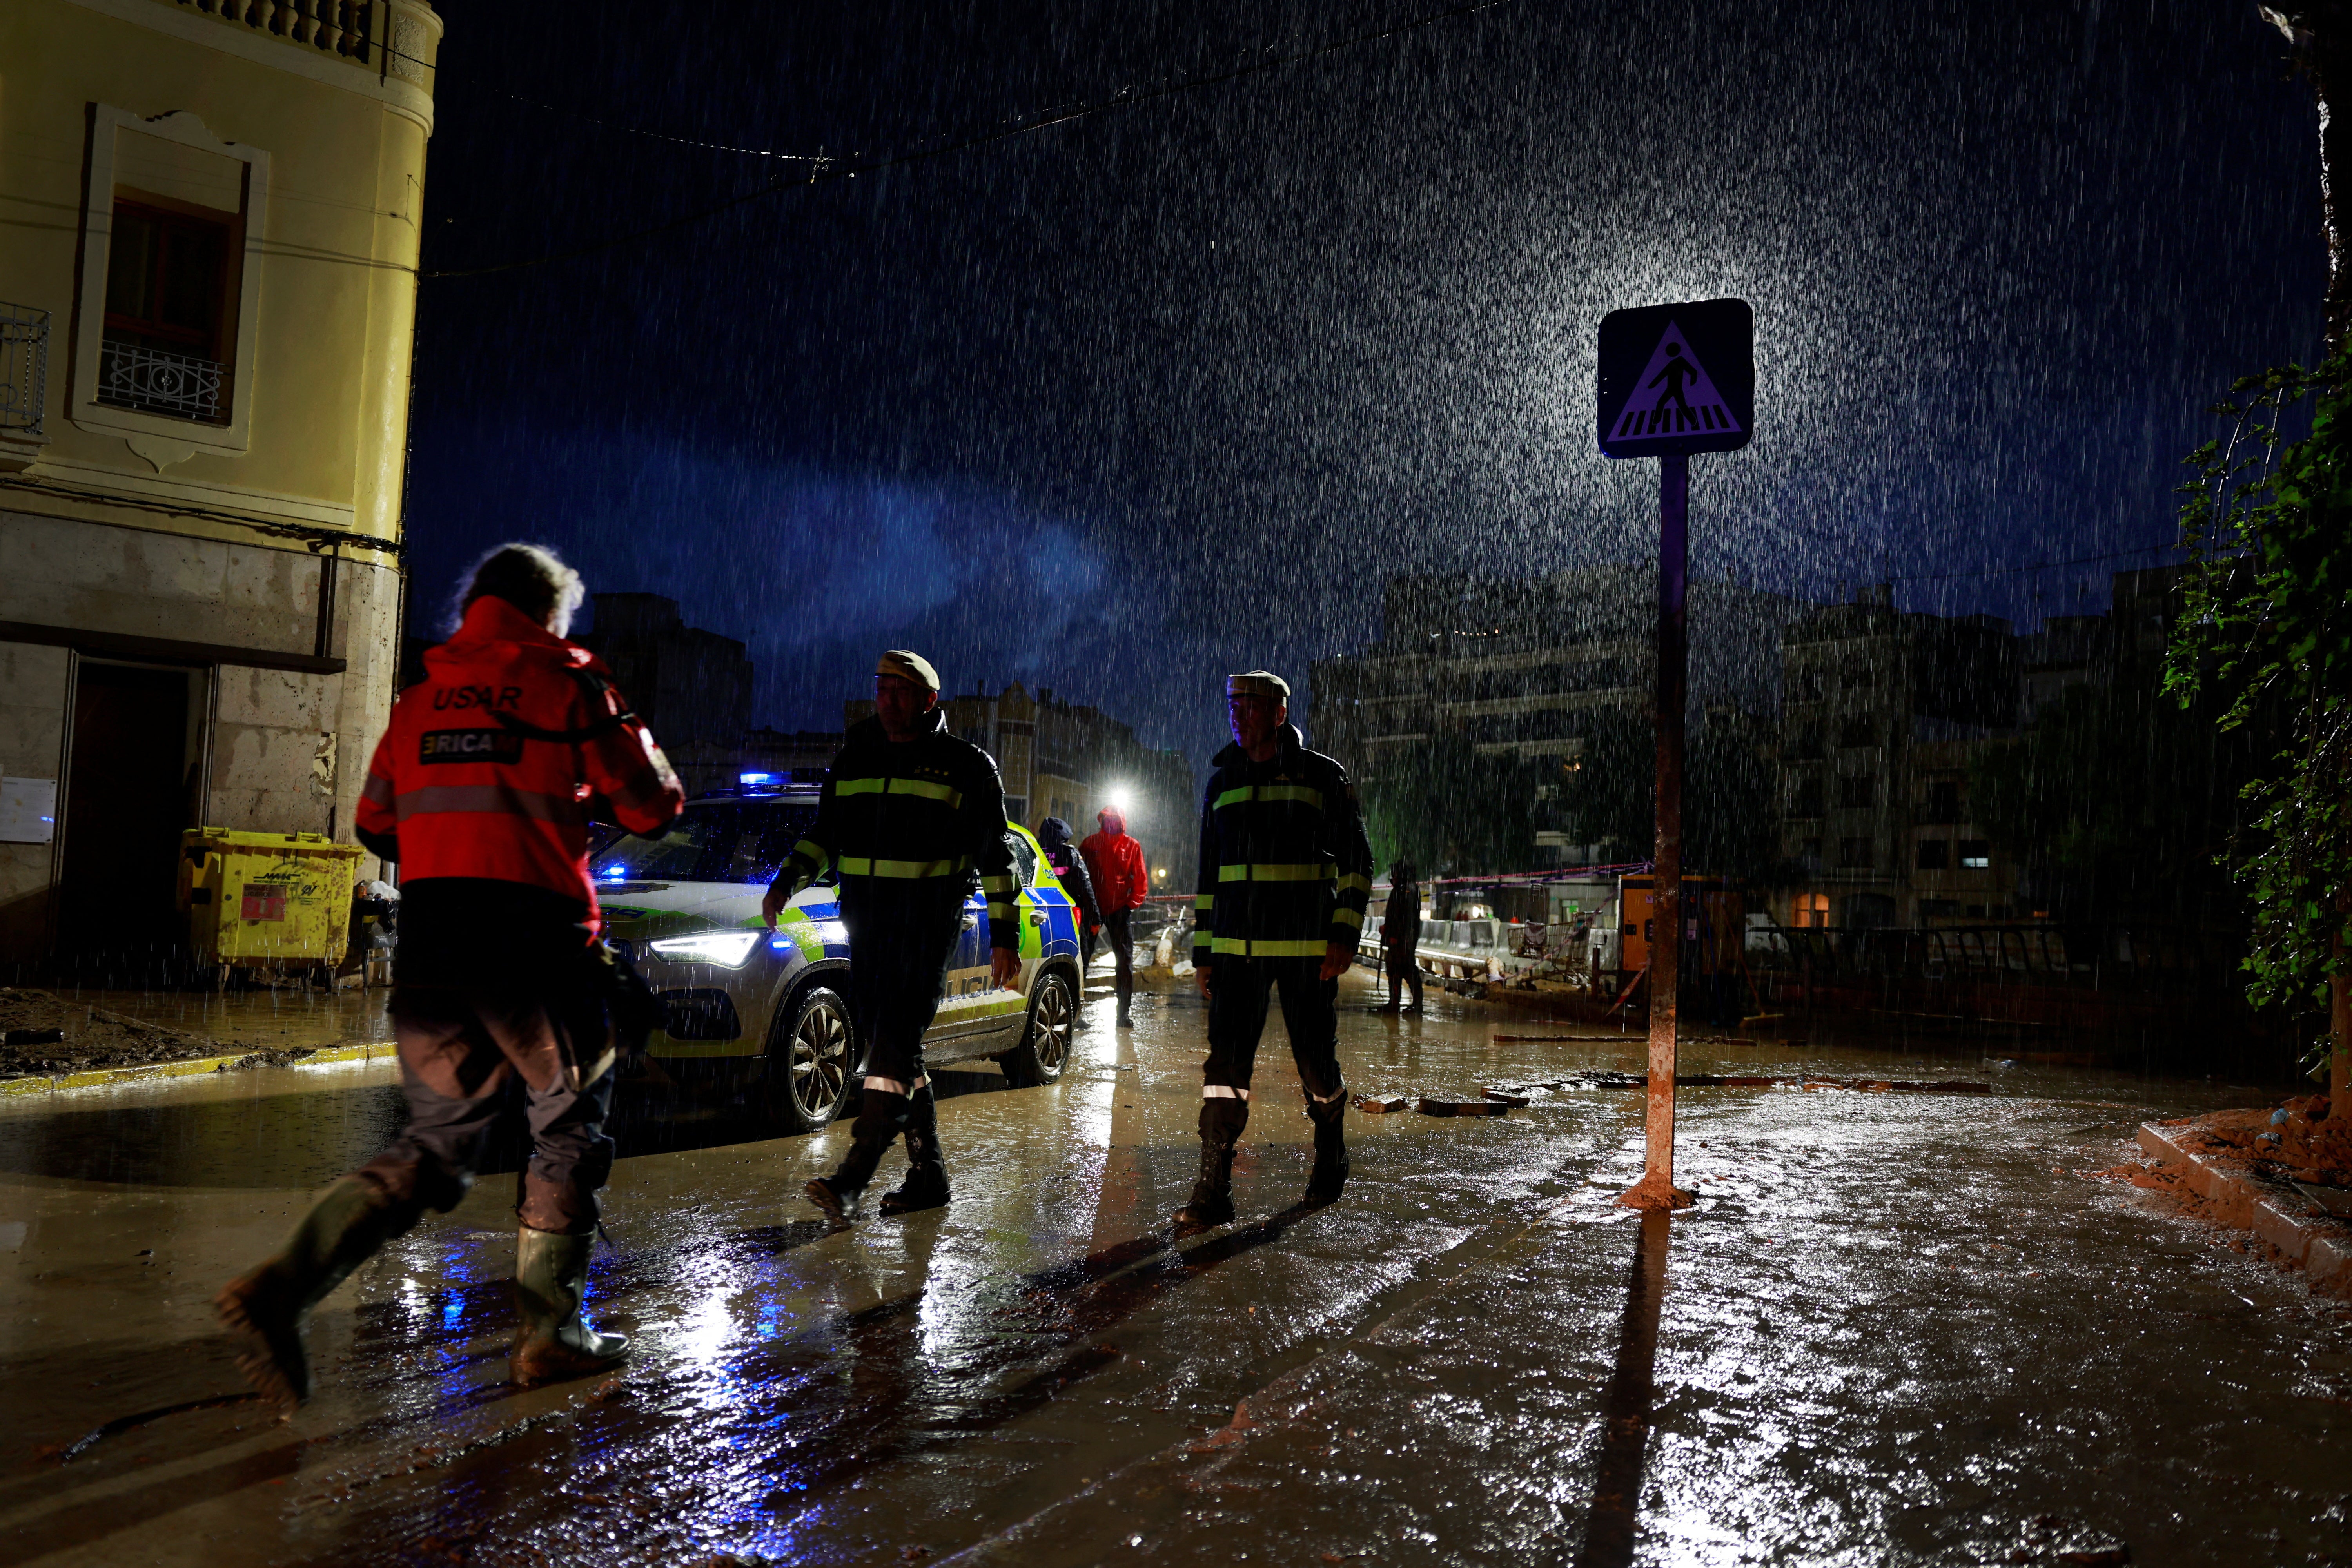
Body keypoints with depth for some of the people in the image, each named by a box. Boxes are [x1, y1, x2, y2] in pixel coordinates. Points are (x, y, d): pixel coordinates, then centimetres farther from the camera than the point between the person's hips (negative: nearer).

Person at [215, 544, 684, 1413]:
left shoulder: (421, 695, 17)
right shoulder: (568, 681, 2)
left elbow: (376, 823, 22)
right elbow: (650, 806, 3)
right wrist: (637, 748, 23)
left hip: (427, 933, 5)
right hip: (533, 931, -5)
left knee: (436, 1139, 15)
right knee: (570, 1128, 13)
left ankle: (284, 1284, -2)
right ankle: (549, 1333, 16)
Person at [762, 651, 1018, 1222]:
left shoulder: (967, 766, 1)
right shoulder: (855, 758, 15)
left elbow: (996, 857, 2)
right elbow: (824, 833, 21)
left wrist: (1003, 935, -2)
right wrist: (786, 881, 4)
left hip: (928, 922, -6)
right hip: (866, 919, 6)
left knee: (895, 1041, -15)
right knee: (890, 1044, 7)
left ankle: (852, 1178, -22)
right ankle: (929, 1174, 17)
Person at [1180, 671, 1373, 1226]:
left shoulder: (1322, 776, 1)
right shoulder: (1222, 782, 13)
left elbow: (1356, 862, 1)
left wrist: (1345, 934, -11)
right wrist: (1204, 952, 13)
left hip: (1306, 948, -3)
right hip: (1236, 945, 3)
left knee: (1315, 1059, 5)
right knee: (1226, 1061, -7)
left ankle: (1330, 1154, 33)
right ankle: (1213, 1191, -7)